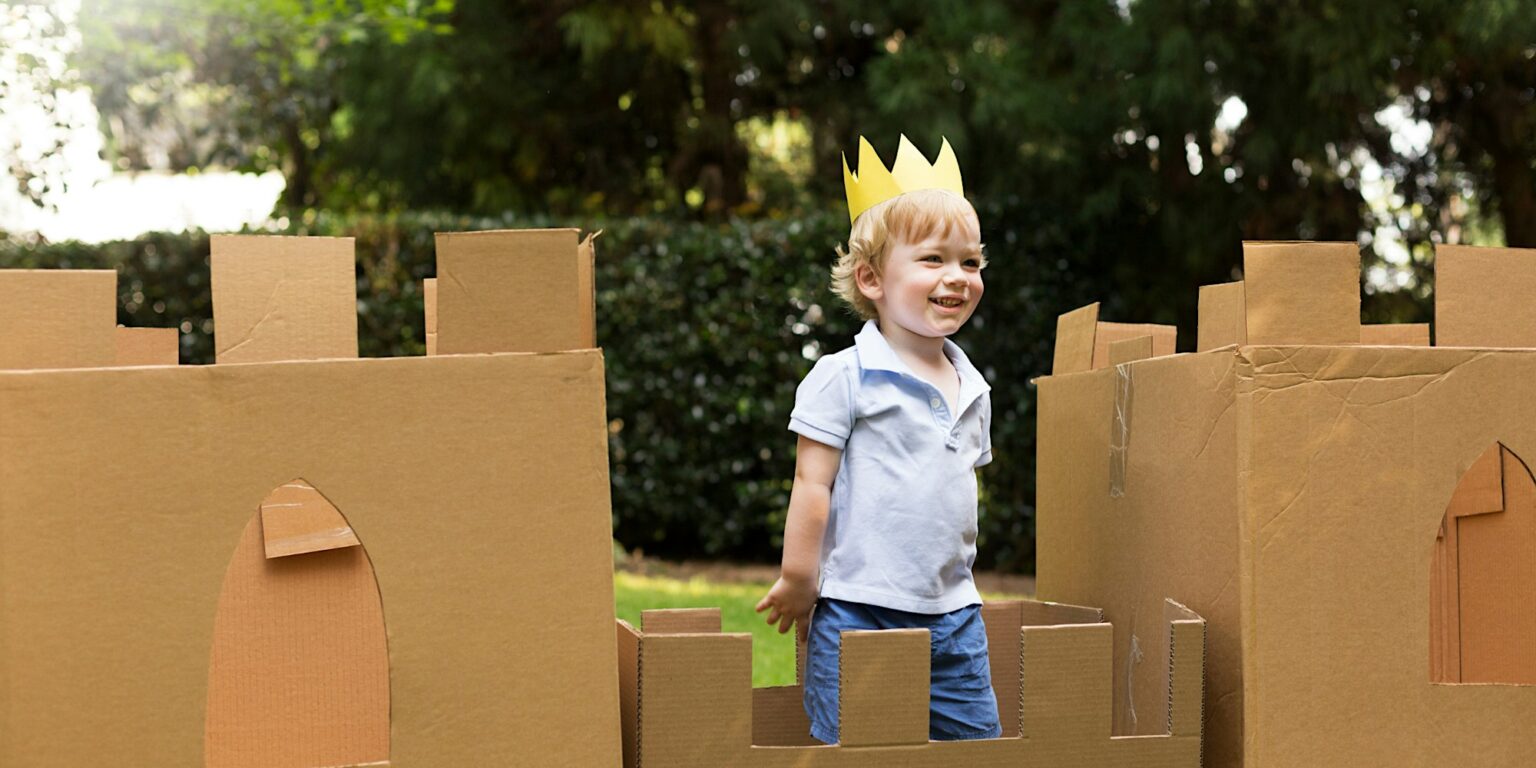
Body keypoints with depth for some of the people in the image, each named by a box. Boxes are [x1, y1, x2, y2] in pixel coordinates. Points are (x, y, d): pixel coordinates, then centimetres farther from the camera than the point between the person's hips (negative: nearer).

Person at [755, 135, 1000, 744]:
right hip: (857, 612, -6)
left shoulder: (972, 390, 12)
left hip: (953, 616, 6)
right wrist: (798, 582, -6)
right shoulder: (842, 379, -8)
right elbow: (812, 485, -7)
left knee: (980, 747, 7)